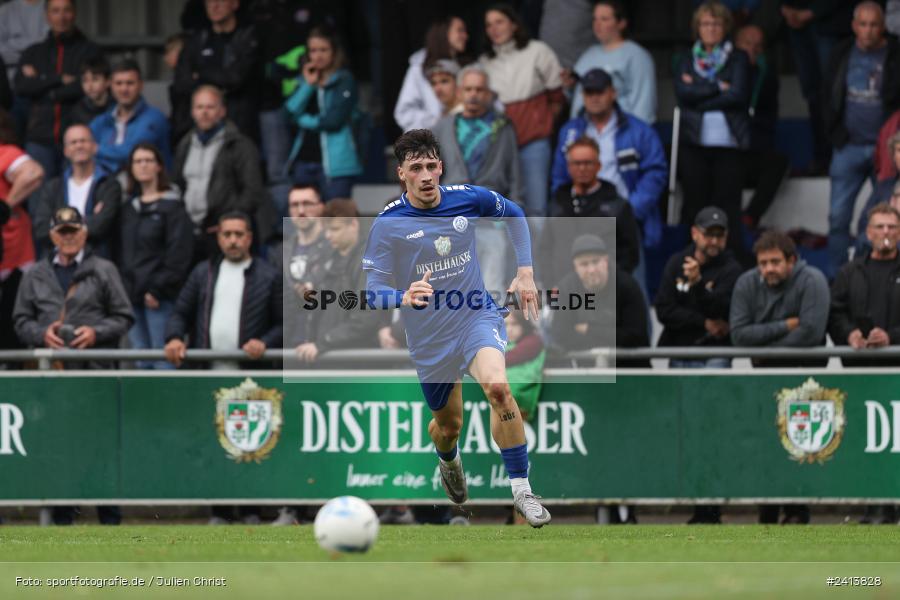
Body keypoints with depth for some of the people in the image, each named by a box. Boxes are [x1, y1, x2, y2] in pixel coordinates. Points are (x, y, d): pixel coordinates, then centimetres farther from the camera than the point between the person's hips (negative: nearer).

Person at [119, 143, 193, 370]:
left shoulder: (172, 206, -3)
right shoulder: (129, 208, 17)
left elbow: (178, 253, -9)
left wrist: (158, 289, -13)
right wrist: (122, 287, 6)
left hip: (159, 297, -6)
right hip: (132, 294, 6)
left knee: (163, 358, -11)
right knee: (141, 359, 5)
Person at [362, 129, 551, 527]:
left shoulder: (469, 199, -8)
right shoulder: (388, 224, -14)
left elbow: (514, 215, 14)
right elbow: (373, 291, -14)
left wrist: (525, 271, 6)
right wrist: (404, 298, -36)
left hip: (478, 317, -1)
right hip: (429, 339, 1)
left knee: (497, 386, -30)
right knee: (448, 425, 14)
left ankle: (521, 490, -23)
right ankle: (448, 460, 55)